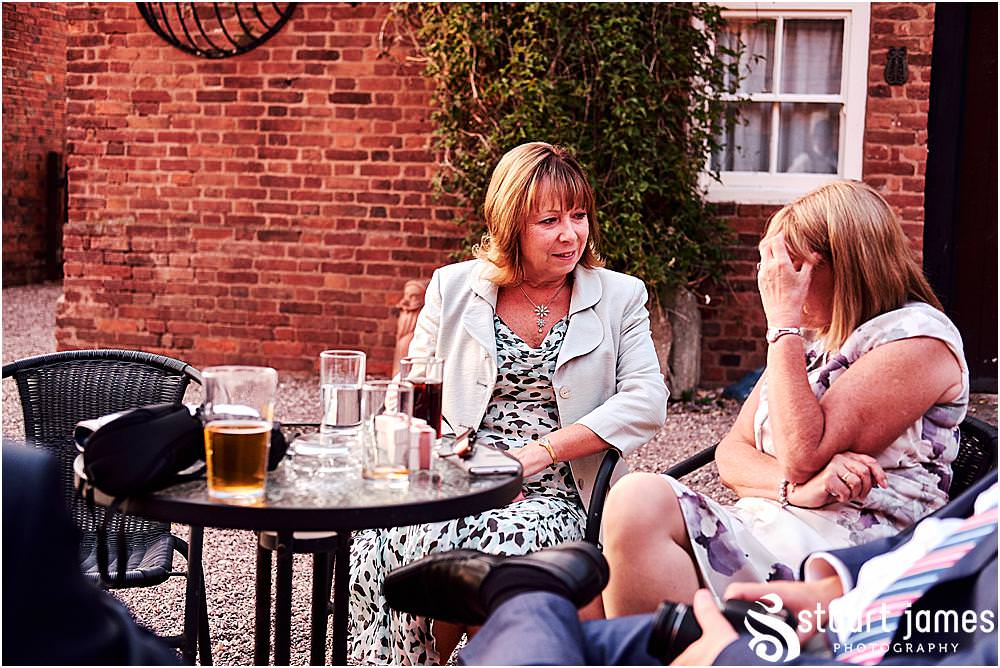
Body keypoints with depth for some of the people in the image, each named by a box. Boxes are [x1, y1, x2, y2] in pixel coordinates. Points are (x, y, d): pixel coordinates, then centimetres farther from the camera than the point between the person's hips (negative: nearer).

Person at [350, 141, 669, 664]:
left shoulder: (619, 297, 10)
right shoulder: (454, 288, 13)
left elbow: (646, 403, -3)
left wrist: (540, 452, -14)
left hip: (556, 493, -1)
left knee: (502, 542, -35)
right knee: (399, 539, -33)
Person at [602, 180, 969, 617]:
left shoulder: (919, 336, -3)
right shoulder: (810, 338, 22)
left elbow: (801, 455, -13)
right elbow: (731, 454, 14)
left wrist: (783, 320, -9)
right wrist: (796, 486, -9)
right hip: (764, 525, 8)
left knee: (640, 502, -28)